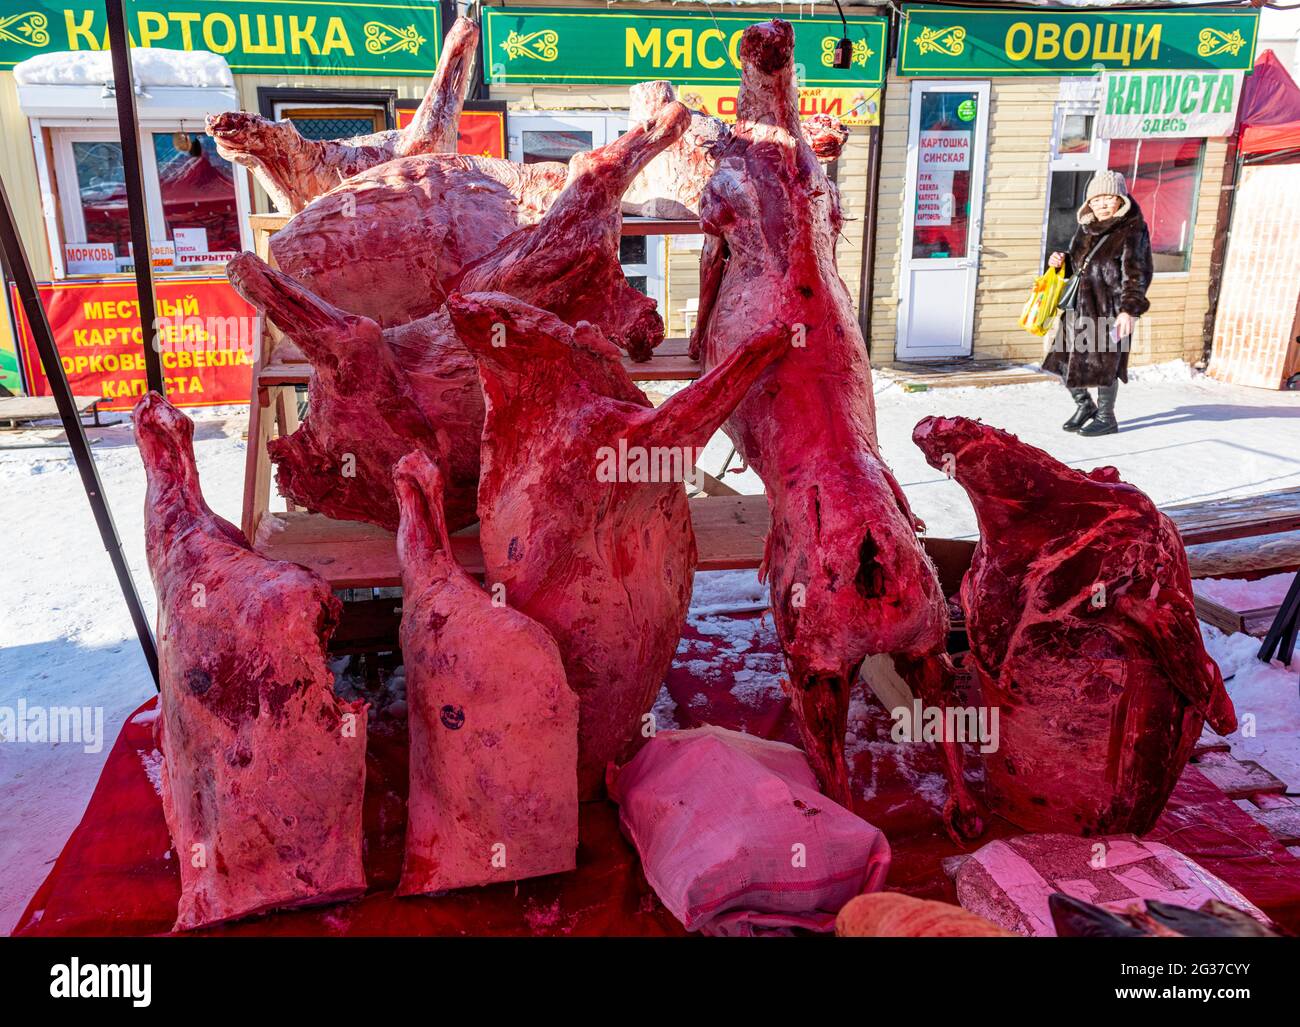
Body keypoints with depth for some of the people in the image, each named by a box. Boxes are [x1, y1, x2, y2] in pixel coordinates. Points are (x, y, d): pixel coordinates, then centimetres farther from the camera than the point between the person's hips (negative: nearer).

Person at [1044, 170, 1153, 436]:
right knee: (1064, 359, 8)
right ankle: (1085, 405, 30)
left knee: (1103, 364, -1)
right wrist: (1062, 262, 4)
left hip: (1109, 309, -7)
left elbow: (1136, 273, -14)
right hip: (1078, 305, 7)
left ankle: (1106, 418, 18)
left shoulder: (1132, 230, -8)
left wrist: (1129, 309, -23)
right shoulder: (1086, 228, 13)